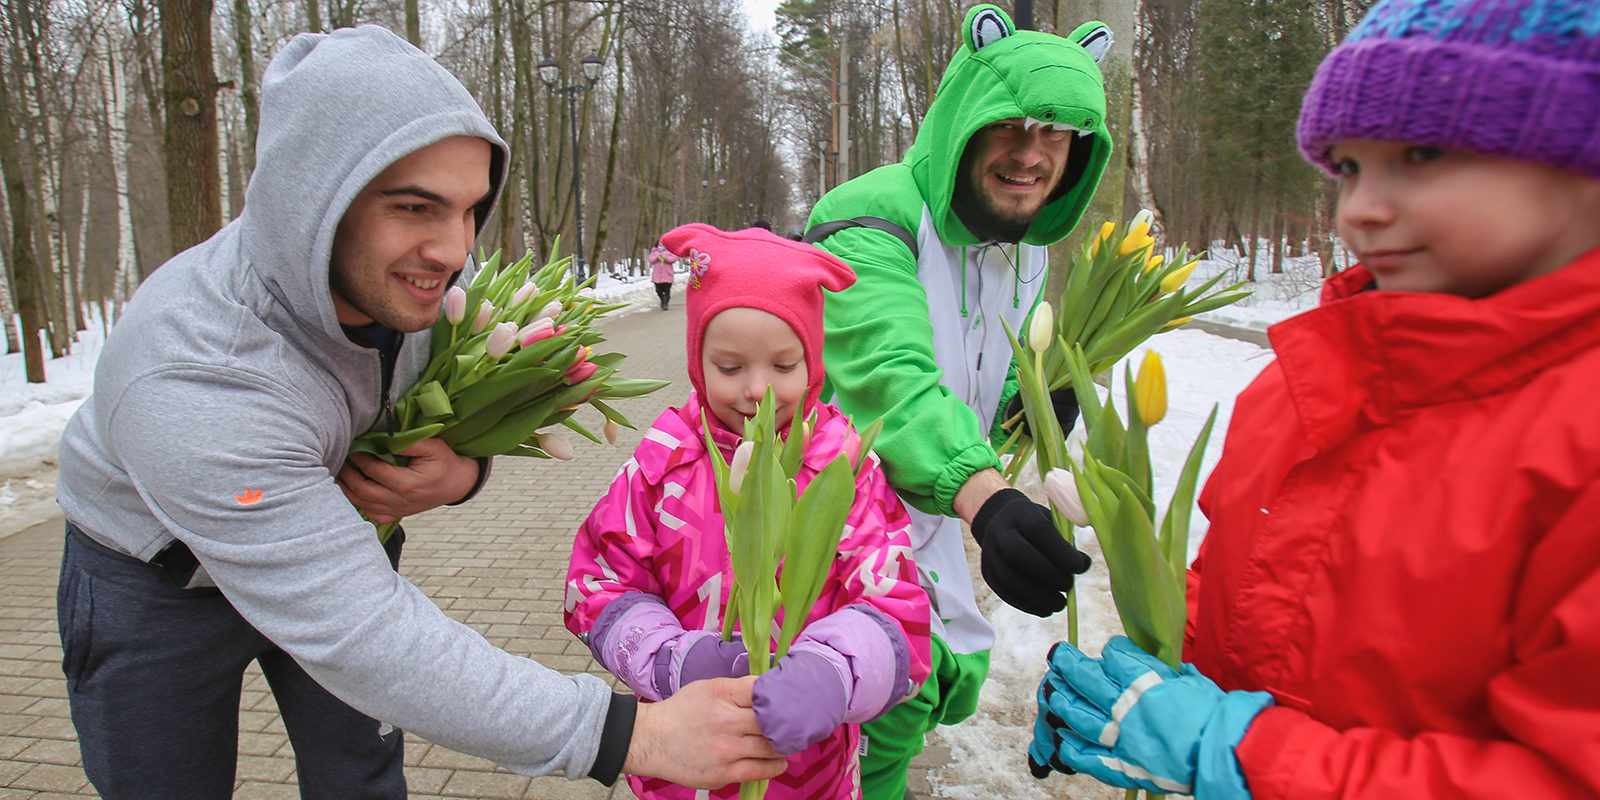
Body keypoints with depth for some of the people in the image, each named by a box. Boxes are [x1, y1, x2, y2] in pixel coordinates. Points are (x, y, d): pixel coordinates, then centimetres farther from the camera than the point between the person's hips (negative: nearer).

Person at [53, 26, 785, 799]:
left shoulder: (406, 266, -22)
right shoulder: (192, 385, -42)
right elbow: (359, 638, -44)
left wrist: (463, 471, -28)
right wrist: (633, 735, -48)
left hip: (326, 532, 5)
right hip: (158, 578, -4)